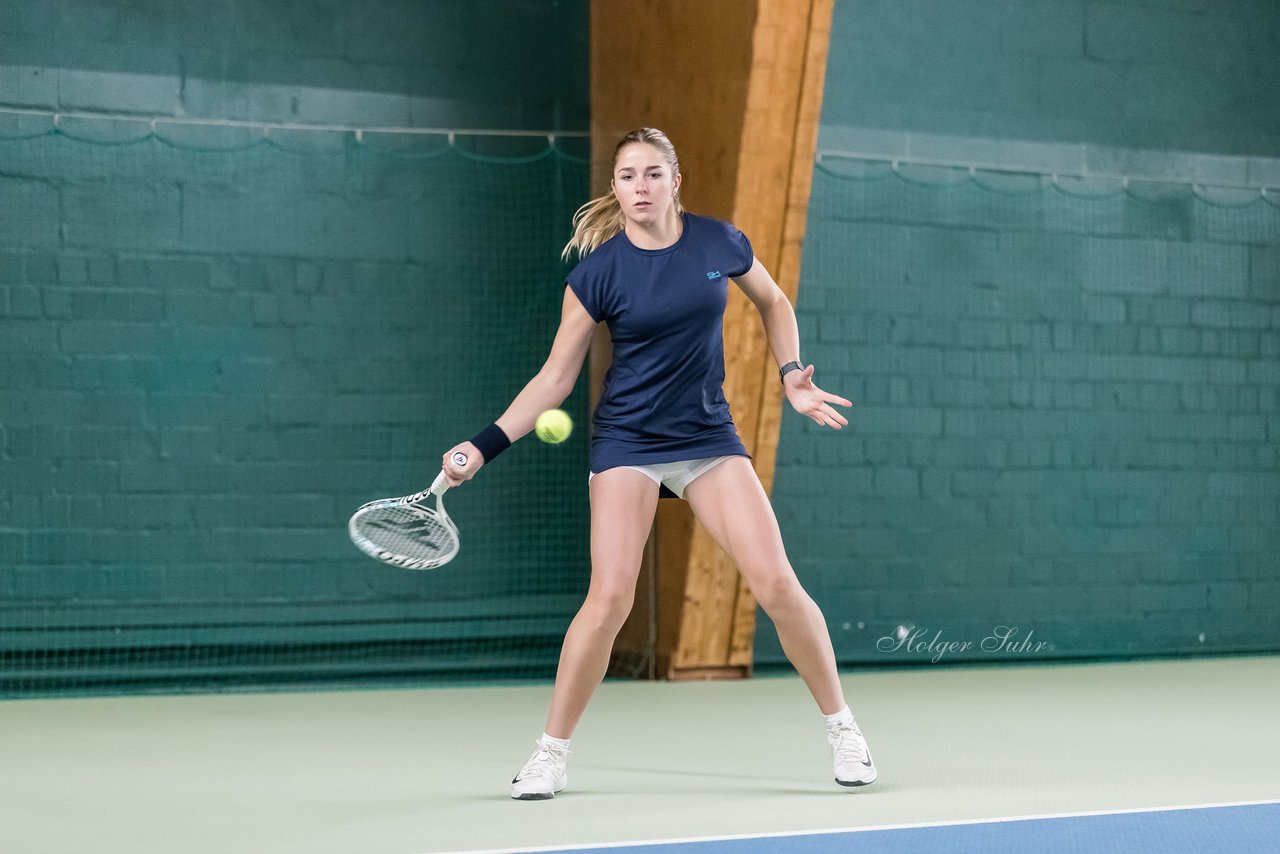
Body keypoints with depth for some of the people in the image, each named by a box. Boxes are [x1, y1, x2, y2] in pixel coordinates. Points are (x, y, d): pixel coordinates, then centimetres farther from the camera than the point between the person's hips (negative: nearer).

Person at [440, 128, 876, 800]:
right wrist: (485, 445, -12)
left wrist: (791, 376, 4)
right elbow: (555, 378, -3)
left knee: (776, 583, -7)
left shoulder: (718, 241, -3)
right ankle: (551, 753, -1)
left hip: (709, 437, 2)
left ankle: (841, 727, 11)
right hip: (626, 442, -2)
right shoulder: (597, 272, -9)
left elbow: (772, 301, 18)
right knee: (610, 596, -16)